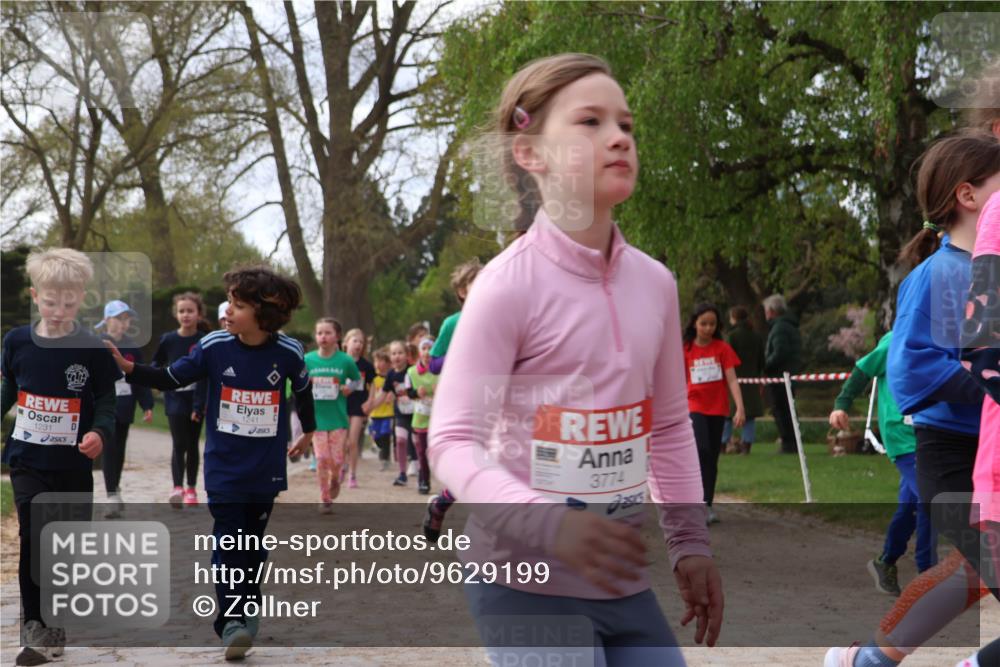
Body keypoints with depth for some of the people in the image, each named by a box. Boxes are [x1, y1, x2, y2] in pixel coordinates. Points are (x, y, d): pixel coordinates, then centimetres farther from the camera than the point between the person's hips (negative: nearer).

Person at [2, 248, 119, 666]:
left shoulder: (92, 351, -8)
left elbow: (106, 404, -5)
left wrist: (100, 433, -23)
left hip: (74, 464, 0)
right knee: (34, 539, -12)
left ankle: (58, 623, 26)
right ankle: (35, 628, -8)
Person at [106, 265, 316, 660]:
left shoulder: (288, 353, -9)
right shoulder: (214, 346, -11)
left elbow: (303, 388, 12)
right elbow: (172, 378, -1)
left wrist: (308, 431, 26)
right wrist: (129, 369, -16)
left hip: (267, 470, 1)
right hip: (224, 467, -1)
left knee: (253, 542, 12)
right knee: (228, 541, -10)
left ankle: (248, 610, 24)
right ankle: (233, 620, -12)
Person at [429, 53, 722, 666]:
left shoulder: (654, 282, 5)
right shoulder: (510, 283, -13)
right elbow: (454, 440, -16)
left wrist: (691, 542, 13)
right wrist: (550, 526, -31)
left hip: (625, 583, 7)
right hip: (526, 581, -6)